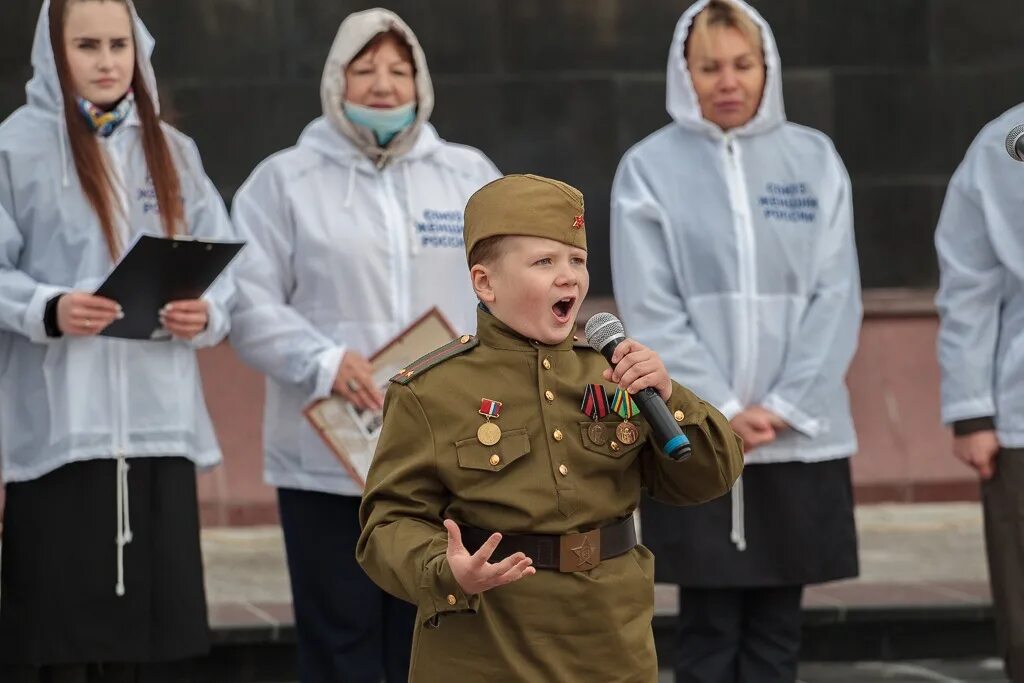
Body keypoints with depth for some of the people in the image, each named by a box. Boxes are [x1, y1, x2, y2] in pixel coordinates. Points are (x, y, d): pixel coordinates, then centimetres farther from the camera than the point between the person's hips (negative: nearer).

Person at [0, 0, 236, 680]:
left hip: (161, 424, 4)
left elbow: (223, 263, 14)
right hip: (57, 426, -4)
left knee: (157, 628, 4)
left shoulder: (173, 151, 16)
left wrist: (205, 313, -6)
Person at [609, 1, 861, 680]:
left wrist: (784, 407, -8)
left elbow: (836, 296, 2)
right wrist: (720, 411, -12)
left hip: (801, 437, 2)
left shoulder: (814, 159, 6)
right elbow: (651, 311, -4)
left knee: (776, 627, 6)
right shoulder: (649, 168, 1)